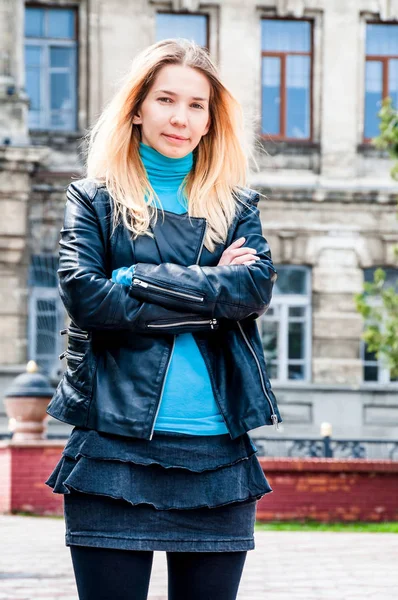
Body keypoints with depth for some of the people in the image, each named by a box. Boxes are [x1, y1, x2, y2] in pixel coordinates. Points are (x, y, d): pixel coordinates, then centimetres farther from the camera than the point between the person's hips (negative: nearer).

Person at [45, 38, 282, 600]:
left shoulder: (235, 204, 15)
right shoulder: (94, 199, 9)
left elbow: (257, 289, -4)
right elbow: (83, 293, -8)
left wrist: (141, 280, -8)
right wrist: (209, 289, -6)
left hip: (217, 455, 2)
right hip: (115, 452, -2)